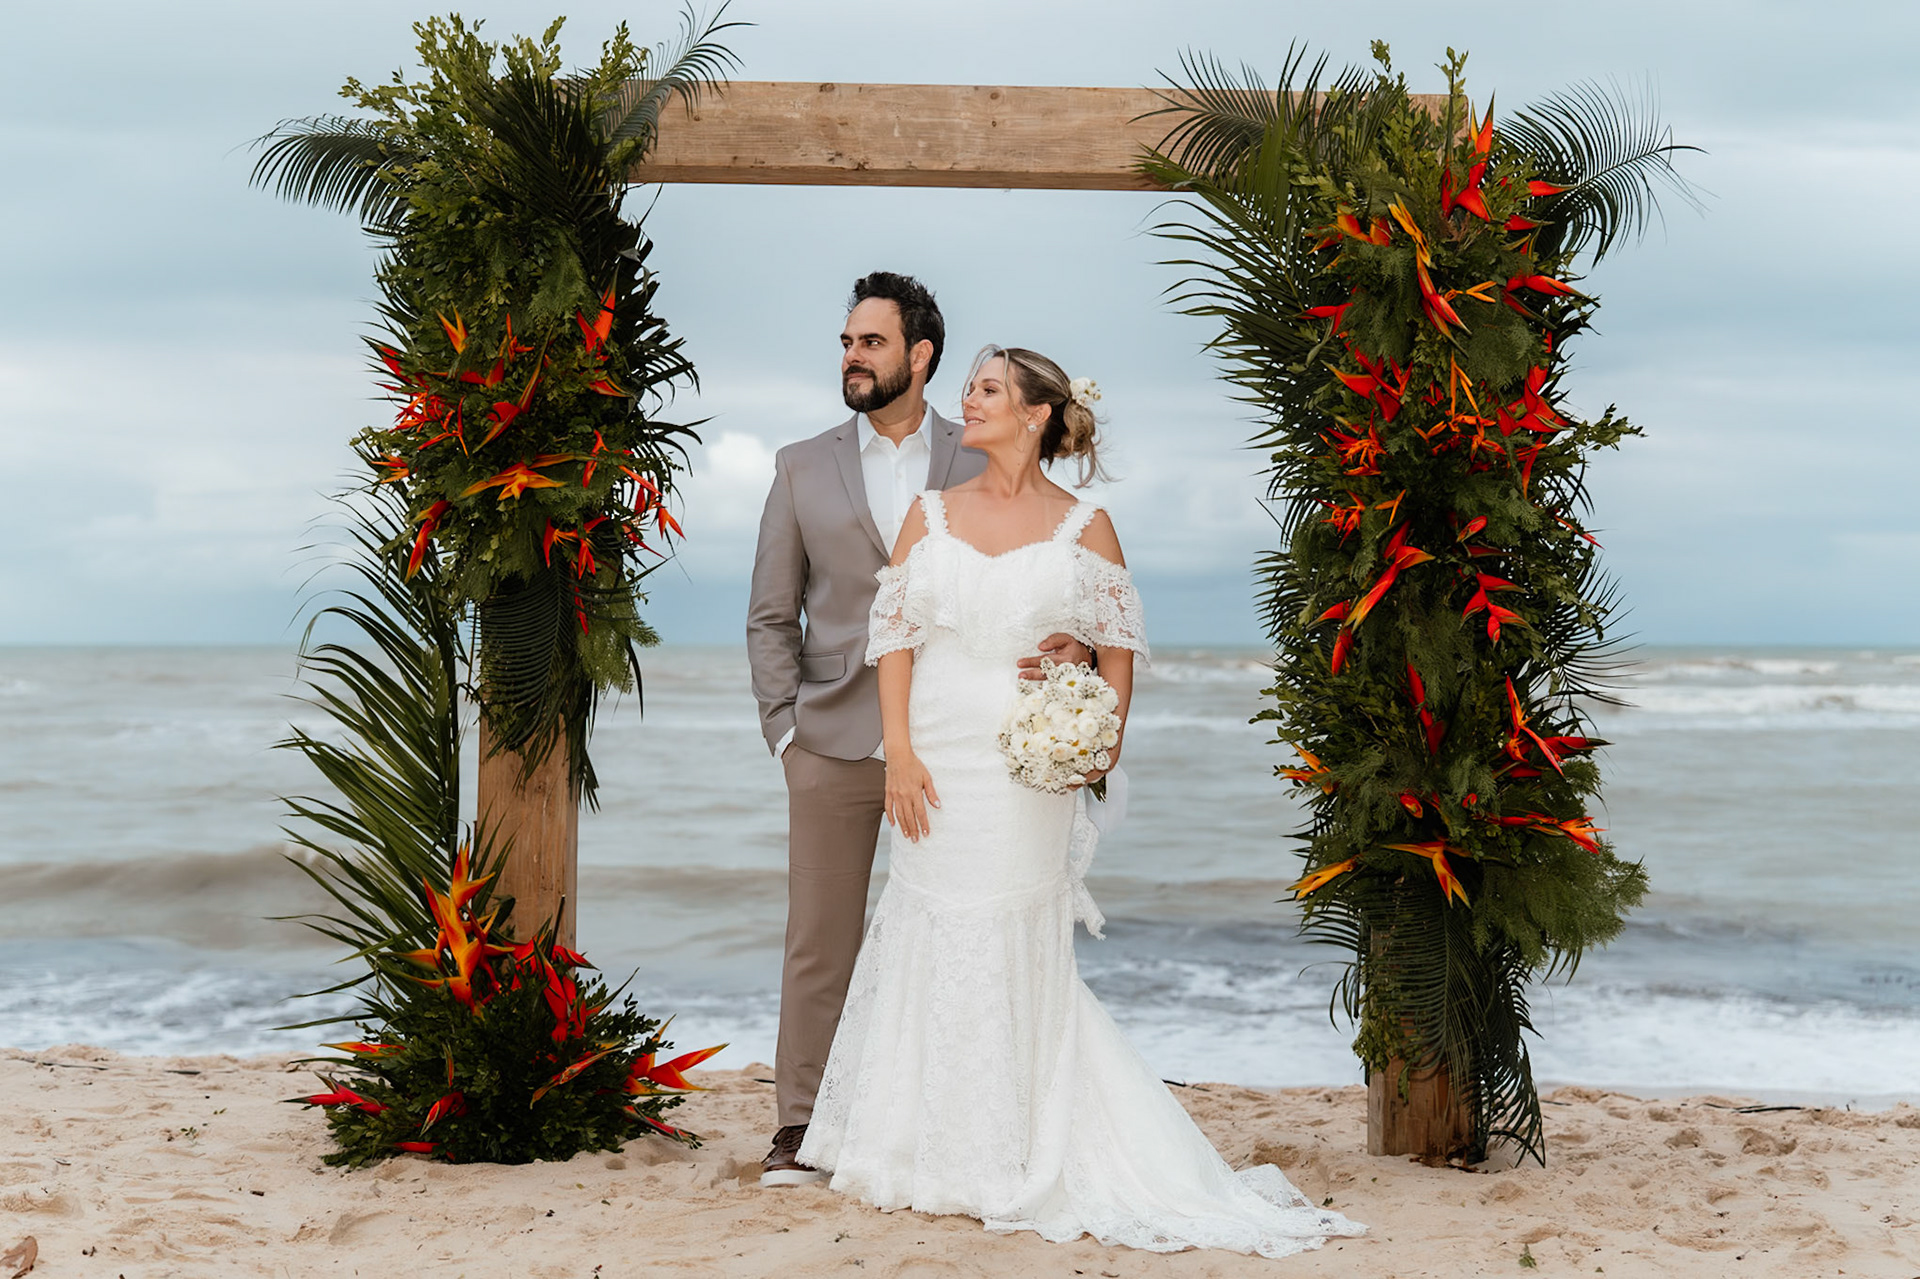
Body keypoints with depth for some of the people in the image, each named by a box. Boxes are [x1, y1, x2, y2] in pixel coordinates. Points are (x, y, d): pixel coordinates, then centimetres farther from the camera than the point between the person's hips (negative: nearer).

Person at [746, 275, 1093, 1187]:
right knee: (819, 939, 3)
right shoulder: (804, 469, 10)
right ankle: (801, 1126, 11)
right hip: (833, 743, 1)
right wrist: (784, 727, -1)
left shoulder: (982, 467, 7)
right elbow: (771, 616, 10)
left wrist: (1071, 644, -14)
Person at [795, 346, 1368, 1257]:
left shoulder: (1082, 527, 1)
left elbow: (1119, 642, 6)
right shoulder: (930, 515, 7)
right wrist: (898, 754, -5)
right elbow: (895, 636, 4)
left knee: (1018, 951, 2)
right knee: (934, 937, 5)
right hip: (937, 763, 2)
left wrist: (1105, 740, -7)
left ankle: (1019, 1157, 12)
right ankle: (932, 1152, 16)